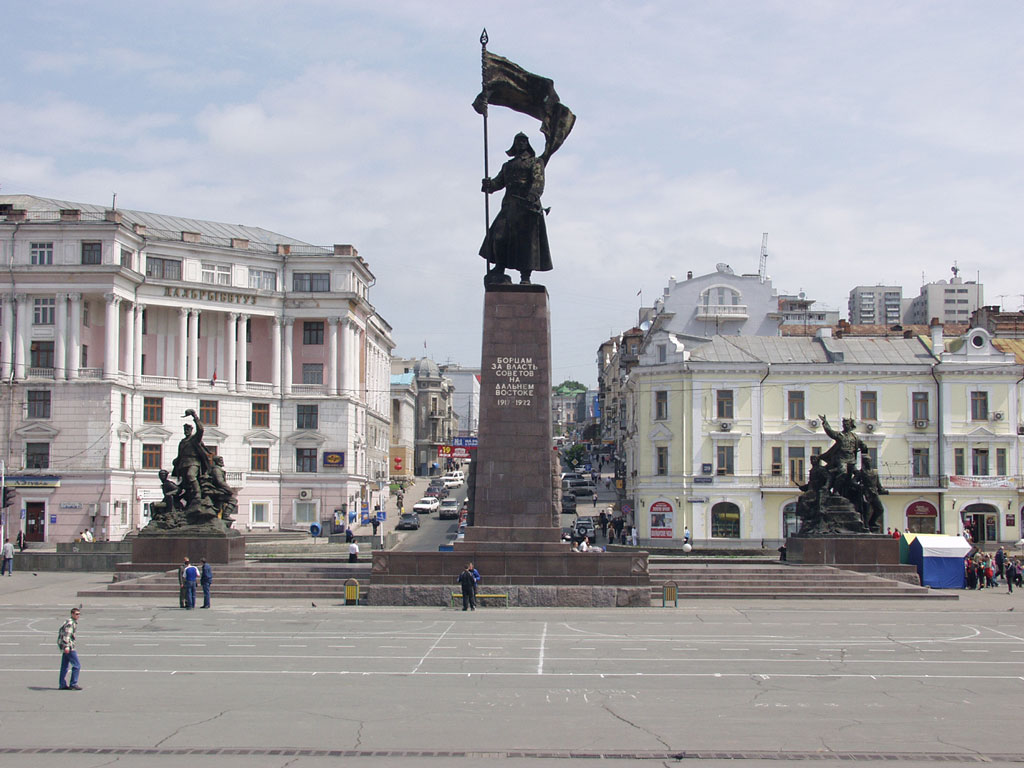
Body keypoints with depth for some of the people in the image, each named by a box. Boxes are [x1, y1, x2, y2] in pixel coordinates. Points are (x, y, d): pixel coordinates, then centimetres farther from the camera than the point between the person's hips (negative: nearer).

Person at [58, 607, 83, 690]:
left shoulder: (74, 622, 18)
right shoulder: (70, 622, -13)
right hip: (69, 646, -10)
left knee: (64, 666, 13)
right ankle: (73, 684, -5)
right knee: (77, 665, -7)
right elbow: (66, 634, -24)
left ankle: (63, 684, 17)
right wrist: (66, 646, -32)